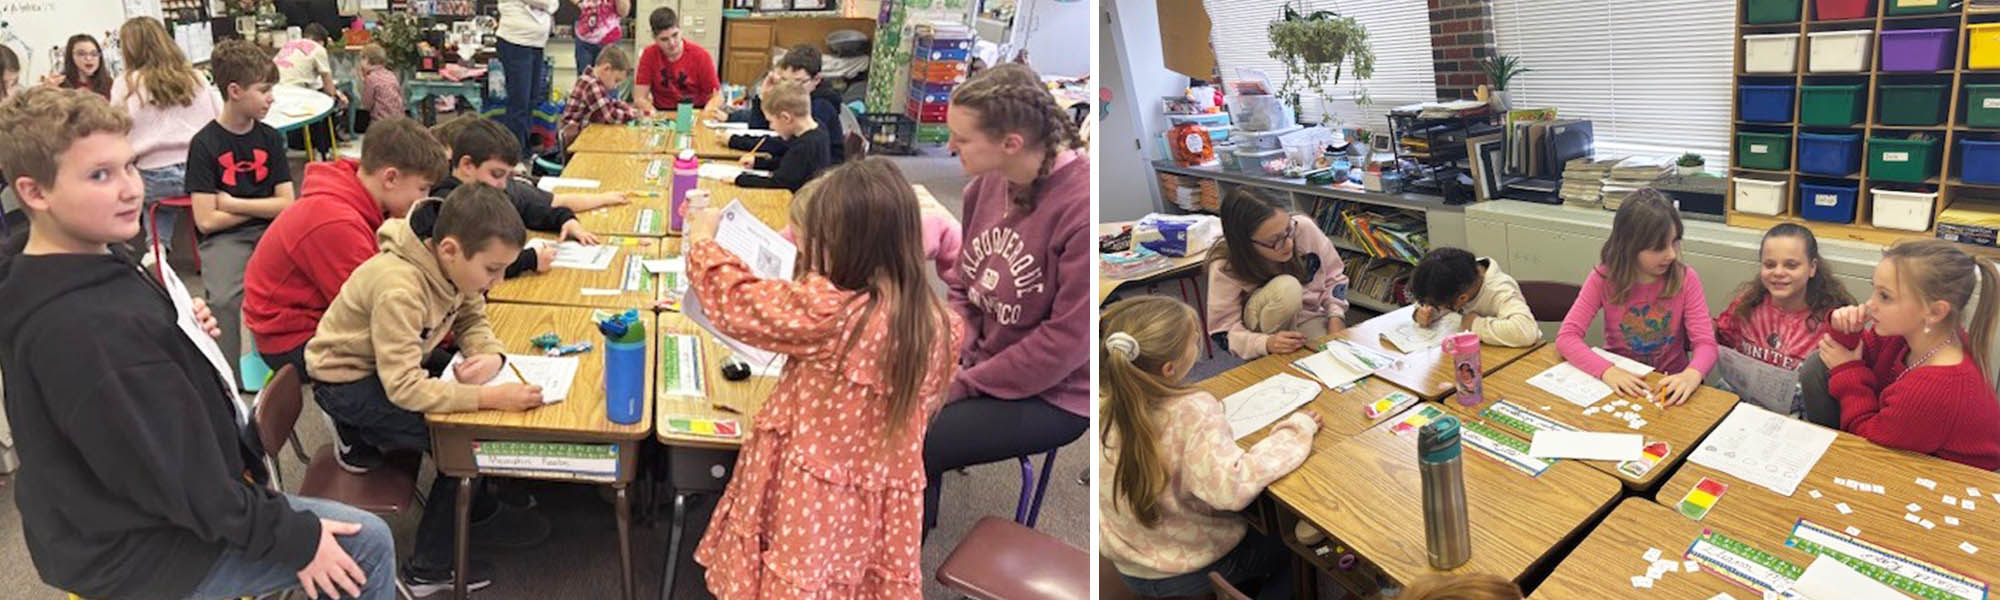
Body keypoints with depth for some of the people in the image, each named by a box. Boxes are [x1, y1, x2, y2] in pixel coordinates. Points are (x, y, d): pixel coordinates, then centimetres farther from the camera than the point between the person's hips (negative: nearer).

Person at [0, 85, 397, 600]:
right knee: (369, 545, -8)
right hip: (136, 555, -11)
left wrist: (185, 329, -4)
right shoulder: (82, 330, -34)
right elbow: (171, 475, -29)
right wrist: (293, 538, -20)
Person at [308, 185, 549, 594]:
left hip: (389, 365, 8)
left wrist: (489, 356, -21)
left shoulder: (451, 265, -12)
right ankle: (429, 570, -2)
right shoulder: (399, 288, -35)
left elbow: (472, 321, 2)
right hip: (346, 383, -8)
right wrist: (490, 397, -43)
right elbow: (403, 388, -37)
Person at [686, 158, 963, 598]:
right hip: (878, 508, 4)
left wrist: (703, 242, 8)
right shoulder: (940, 324, -8)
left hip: (809, 504, -4)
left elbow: (738, 304, -10)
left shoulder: (826, 312, -26)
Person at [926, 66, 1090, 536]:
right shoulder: (987, 183, -2)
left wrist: (963, 385, -17)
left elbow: (1066, 342, -22)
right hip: (978, 362, 7)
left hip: (1051, 396, -7)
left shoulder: (1080, 207, -25)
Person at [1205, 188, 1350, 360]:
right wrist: (1267, 344, -38)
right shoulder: (1225, 269, -27)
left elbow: (1333, 276, -2)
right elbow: (1223, 332, -21)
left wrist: (1336, 316, -17)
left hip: (1311, 319, 2)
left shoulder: (1304, 228, -21)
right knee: (1287, 288, -33)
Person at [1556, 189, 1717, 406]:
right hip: (1619, 383, 1)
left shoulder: (1685, 279, -7)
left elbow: (1706, 344, -12)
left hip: (1669, 387, -1)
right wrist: (1606, 370, -32)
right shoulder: (1603, 278, -9)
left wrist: (1692, 375, -34)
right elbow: (1566, 337, -15)